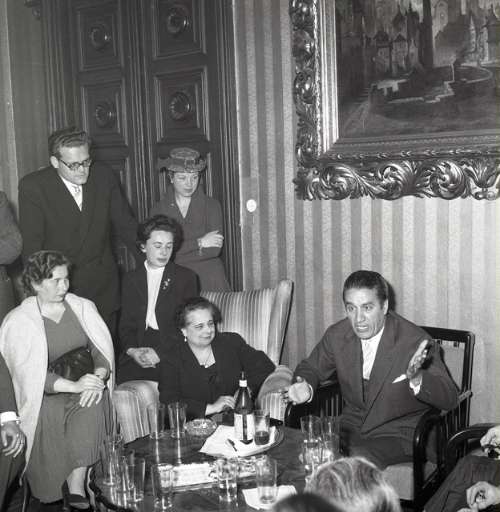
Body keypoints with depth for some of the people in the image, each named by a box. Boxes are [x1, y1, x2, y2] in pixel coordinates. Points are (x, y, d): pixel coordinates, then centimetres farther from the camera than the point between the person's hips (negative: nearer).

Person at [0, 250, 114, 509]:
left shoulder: (82, 307, 9)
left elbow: (102, 348, 3)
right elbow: (27, 373, -13)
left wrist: (99, 376, -20)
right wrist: (73, 385, -26)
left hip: (84, 382, 2)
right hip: (46, 394, -2)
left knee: (92, 405, -30)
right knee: (49, 416, -32)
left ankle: (76, 486, -25)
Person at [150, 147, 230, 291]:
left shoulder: (211, 205, 6)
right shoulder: (158, 209, 6)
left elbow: (214, 250, -5)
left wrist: (177, 254, -7)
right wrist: (199, 243, -7)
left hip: (209, 280, 0)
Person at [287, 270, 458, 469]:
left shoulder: (415, 341, -17)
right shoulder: (336, 335, -4)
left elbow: (450, 398, -18)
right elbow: (311, 368, 14)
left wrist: (416, 378, -39)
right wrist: (305, 388, -11)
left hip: (400, 432, -4)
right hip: (352, 427, 4)